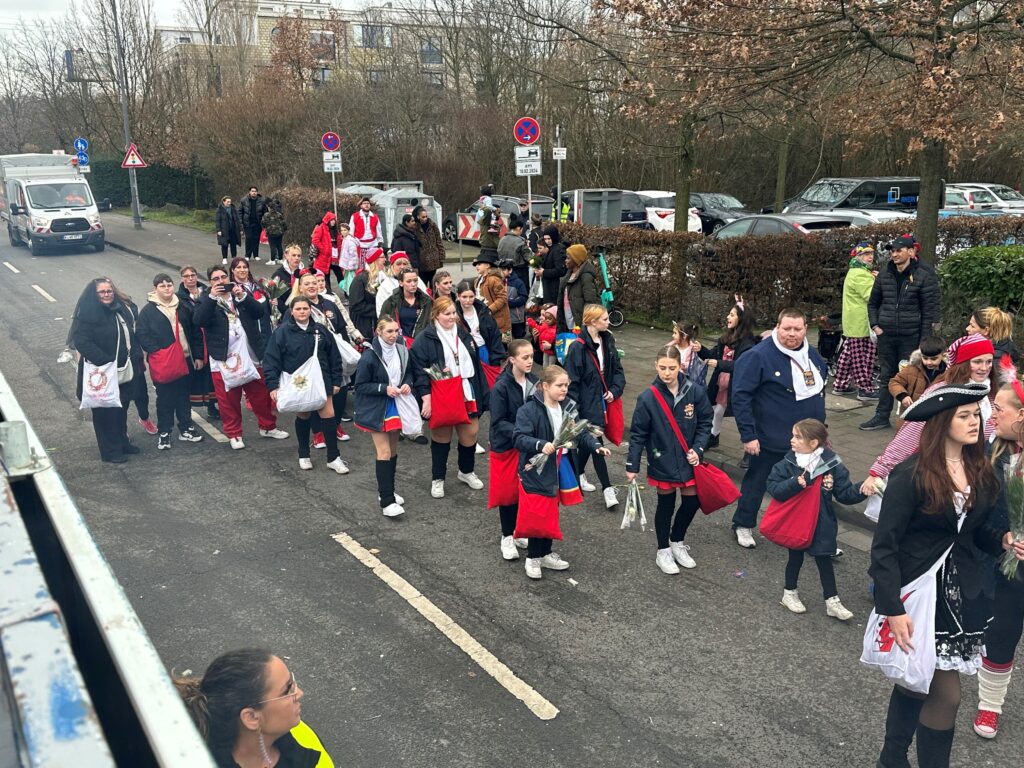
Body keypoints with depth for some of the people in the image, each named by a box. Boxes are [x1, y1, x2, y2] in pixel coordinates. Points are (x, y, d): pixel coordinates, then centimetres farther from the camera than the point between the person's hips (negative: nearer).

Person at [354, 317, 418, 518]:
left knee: (393, 450, 15)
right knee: (384, 452, -9)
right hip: (376, 409, -6)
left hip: (396, 405, 6)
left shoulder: (402, 351, -3)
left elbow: (408, 372, 14)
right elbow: (360, 385, -13)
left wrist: (408, 384, -8)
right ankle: (386, 501, -6)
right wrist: (384, 388, -23)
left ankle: (387, 491, 30)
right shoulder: (370, 356, -18)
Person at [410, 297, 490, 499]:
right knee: (441, 437, 7)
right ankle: (437, 479, 24)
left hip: (467, 394, 5)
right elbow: (419, 370, -14)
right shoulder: (425, 339, -9)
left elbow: (476, 365, 15)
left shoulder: (464, 335, 10)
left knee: (470, 434, 8)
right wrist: (426, 398, -21)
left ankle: (466, 471, 32)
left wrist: (484, 394, 12)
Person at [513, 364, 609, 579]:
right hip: (537, 470, -6)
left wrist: (596, 446, -10)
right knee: (536, 515, 2)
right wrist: (541, 445, -41)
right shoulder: (528, 410, -18)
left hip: (559, 469, 6)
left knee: (551, 513, 18)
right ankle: (532, 558, 22)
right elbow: (519, 438, -25)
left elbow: (581, 434, 7)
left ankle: (545, 553, 35)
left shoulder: (567, 408, 3)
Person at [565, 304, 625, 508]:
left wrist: (615, 390, -2)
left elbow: (617, 369, 13)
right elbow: (572, 380, -15)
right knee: (595, 442, -4)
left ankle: (578, 475, 36)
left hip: (603, 400, 7)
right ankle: (607, 488, -1)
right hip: (587, 404, -7)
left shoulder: (607, 342, 5)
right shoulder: (578, 347, -16)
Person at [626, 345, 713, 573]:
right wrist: (632, 465, -7)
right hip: (662, 462, -2)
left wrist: (698, 449, -12)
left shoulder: (695, 392, -11)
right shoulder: (648, 397, -15)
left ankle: (677, 542, 37)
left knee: (692, 501, 12)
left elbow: (705, 423, 0)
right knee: (666, 504, 11)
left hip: (688, 460, 2)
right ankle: (663, 551, 30)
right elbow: (638, 434, -8)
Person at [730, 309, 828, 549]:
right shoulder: (758, 356, -18)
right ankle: (742, 525, 29)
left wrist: (820, 425, 19)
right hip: (772, 440, -6)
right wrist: (748, 435, -20)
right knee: (757, 482, 10)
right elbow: (740, 395, -19)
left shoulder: (811, 354, 6)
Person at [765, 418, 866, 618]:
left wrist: (863, 490, -26)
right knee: (795, 558, 17)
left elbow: (845, 494, -9)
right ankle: (789, 593, 37)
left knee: (824, 560, 11)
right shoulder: (787, 464, -12)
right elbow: (774, 489, -19)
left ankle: (832, 601, 23)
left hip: (821, 525, 0)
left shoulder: (832, 465, -12)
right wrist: (796, 483, -33)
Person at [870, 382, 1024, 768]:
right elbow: (884, 547, -16)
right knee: (946, 692, -3)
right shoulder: (912, 475, -17)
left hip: (963, 595, 6)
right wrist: (892, 609, -20)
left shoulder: (981, 472, 3)